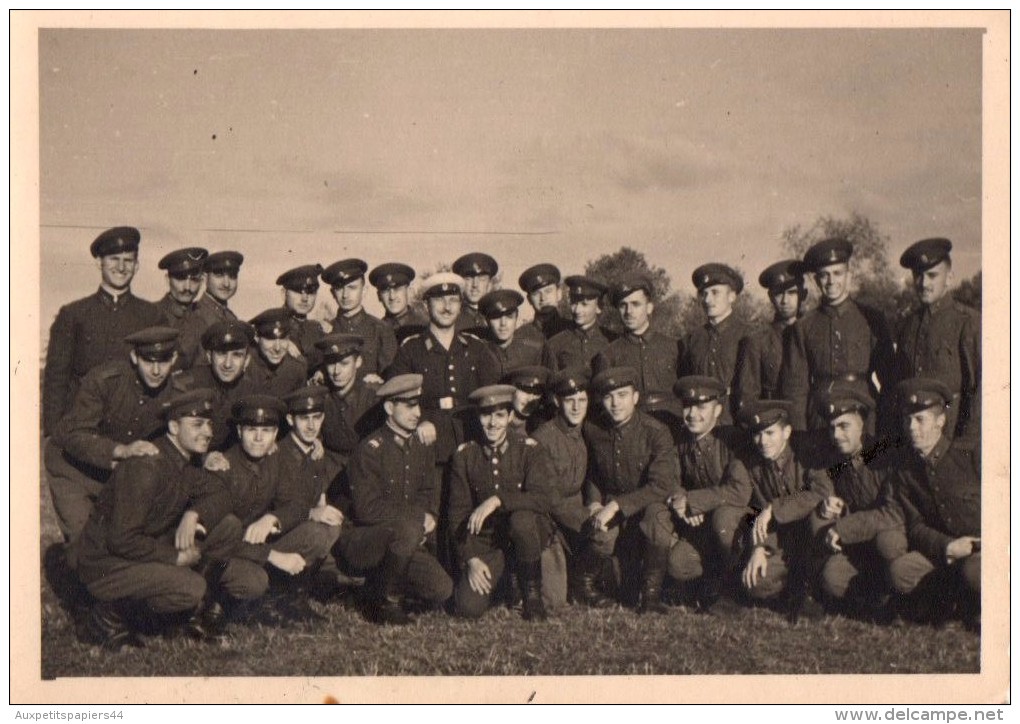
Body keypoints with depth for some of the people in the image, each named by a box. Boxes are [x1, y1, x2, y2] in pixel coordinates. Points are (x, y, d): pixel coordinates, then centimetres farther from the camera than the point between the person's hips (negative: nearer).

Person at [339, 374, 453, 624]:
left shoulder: (422, 448, 8)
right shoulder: (369, 449, -14)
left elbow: (429, 498, 14)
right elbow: (367, 509, -22)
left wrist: (429, 521, -9)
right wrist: (419, 517, -18)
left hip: (404, 540, 7)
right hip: (360, 542, -6)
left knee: (442, 590, -13)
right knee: (408, 528, -37)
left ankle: (384, 578, 14)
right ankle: (385, 601, -15)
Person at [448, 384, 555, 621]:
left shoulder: (530, 450, -6)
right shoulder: (464, 455, 0)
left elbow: (541, 499, -20)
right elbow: (458, 512, -1)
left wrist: (497, 500, -31)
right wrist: (471, 558, -11)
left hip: (530, 532, -1)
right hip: (486, 541, 1)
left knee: (521, 518, -37)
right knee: (468, 608, -20)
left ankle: (533, 594, -12)